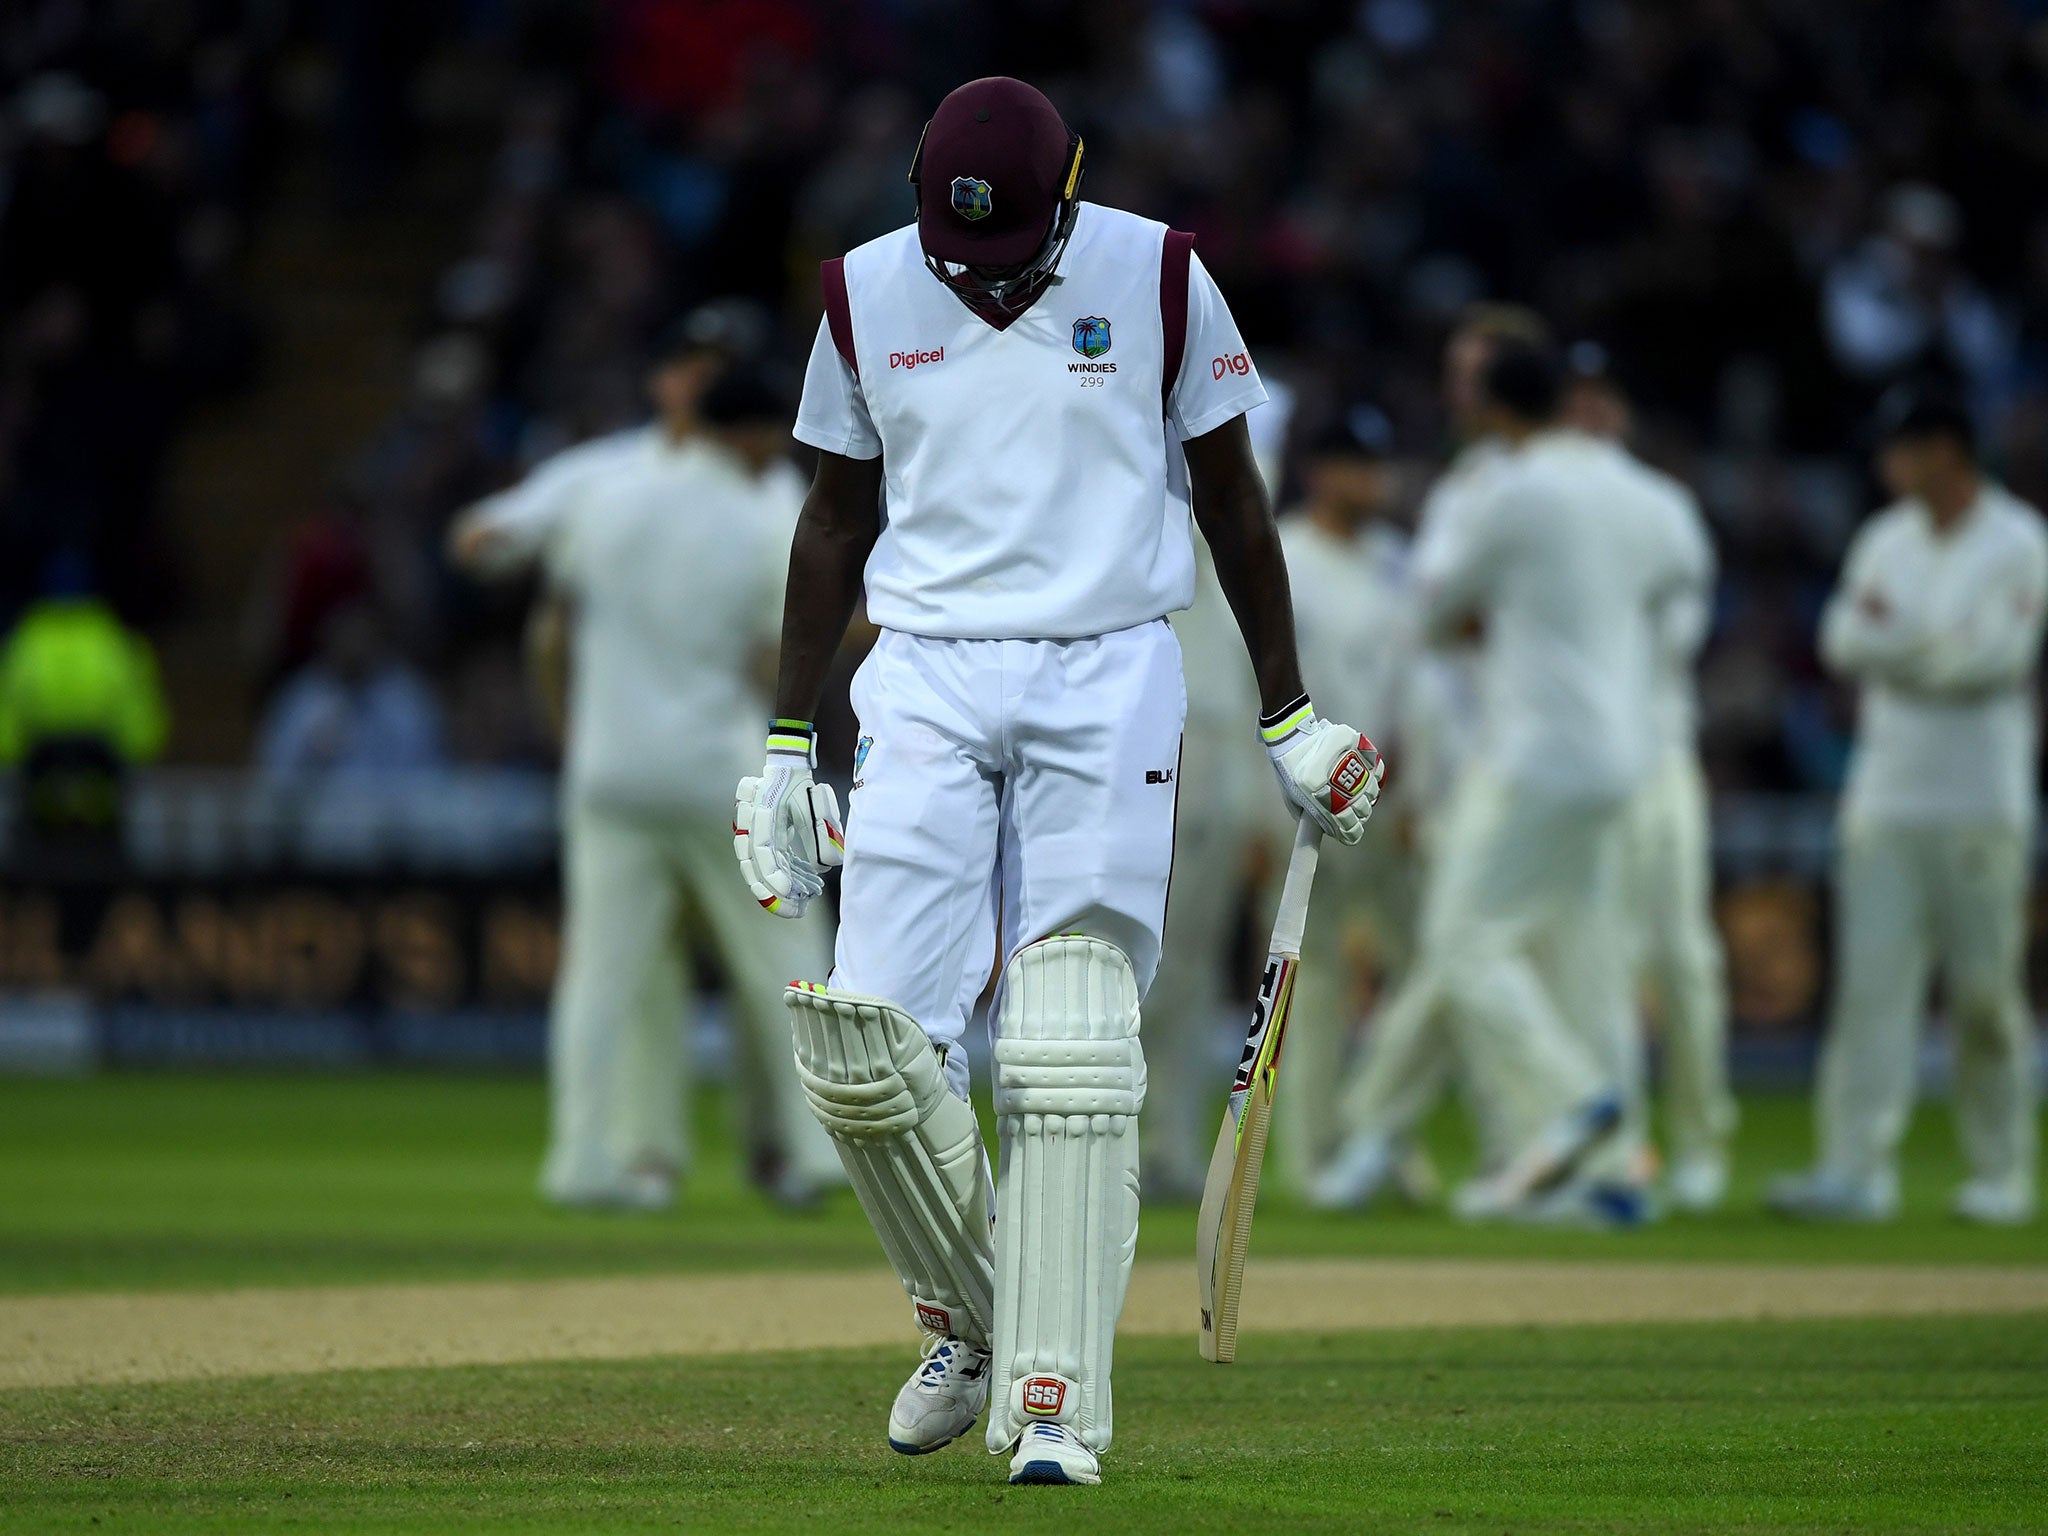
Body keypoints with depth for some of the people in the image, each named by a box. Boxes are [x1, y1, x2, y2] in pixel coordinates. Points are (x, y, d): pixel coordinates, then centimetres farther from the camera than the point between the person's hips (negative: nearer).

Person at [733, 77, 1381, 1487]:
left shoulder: (1155, 277, -3)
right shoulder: (869, 295, 3)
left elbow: (1230, 490, 7)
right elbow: (839, 516, 13)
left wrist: (1290, 718, 8)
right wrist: (787, 744, 11)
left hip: (1109, 681, -2)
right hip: (925, 683, 2)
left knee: (1072, 1053, -9)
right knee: (865, 1044, -9)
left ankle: (1055, 1397, -6)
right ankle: (968, 1319, 14)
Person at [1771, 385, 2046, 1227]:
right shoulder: (1887, 540, 13)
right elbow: (1843, 643, 2)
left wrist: (1891, 638, -7)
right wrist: (1936, 647, -13)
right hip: (1884, 800, 5)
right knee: (1871, 978, -5)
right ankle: (1858, 1167, -9)